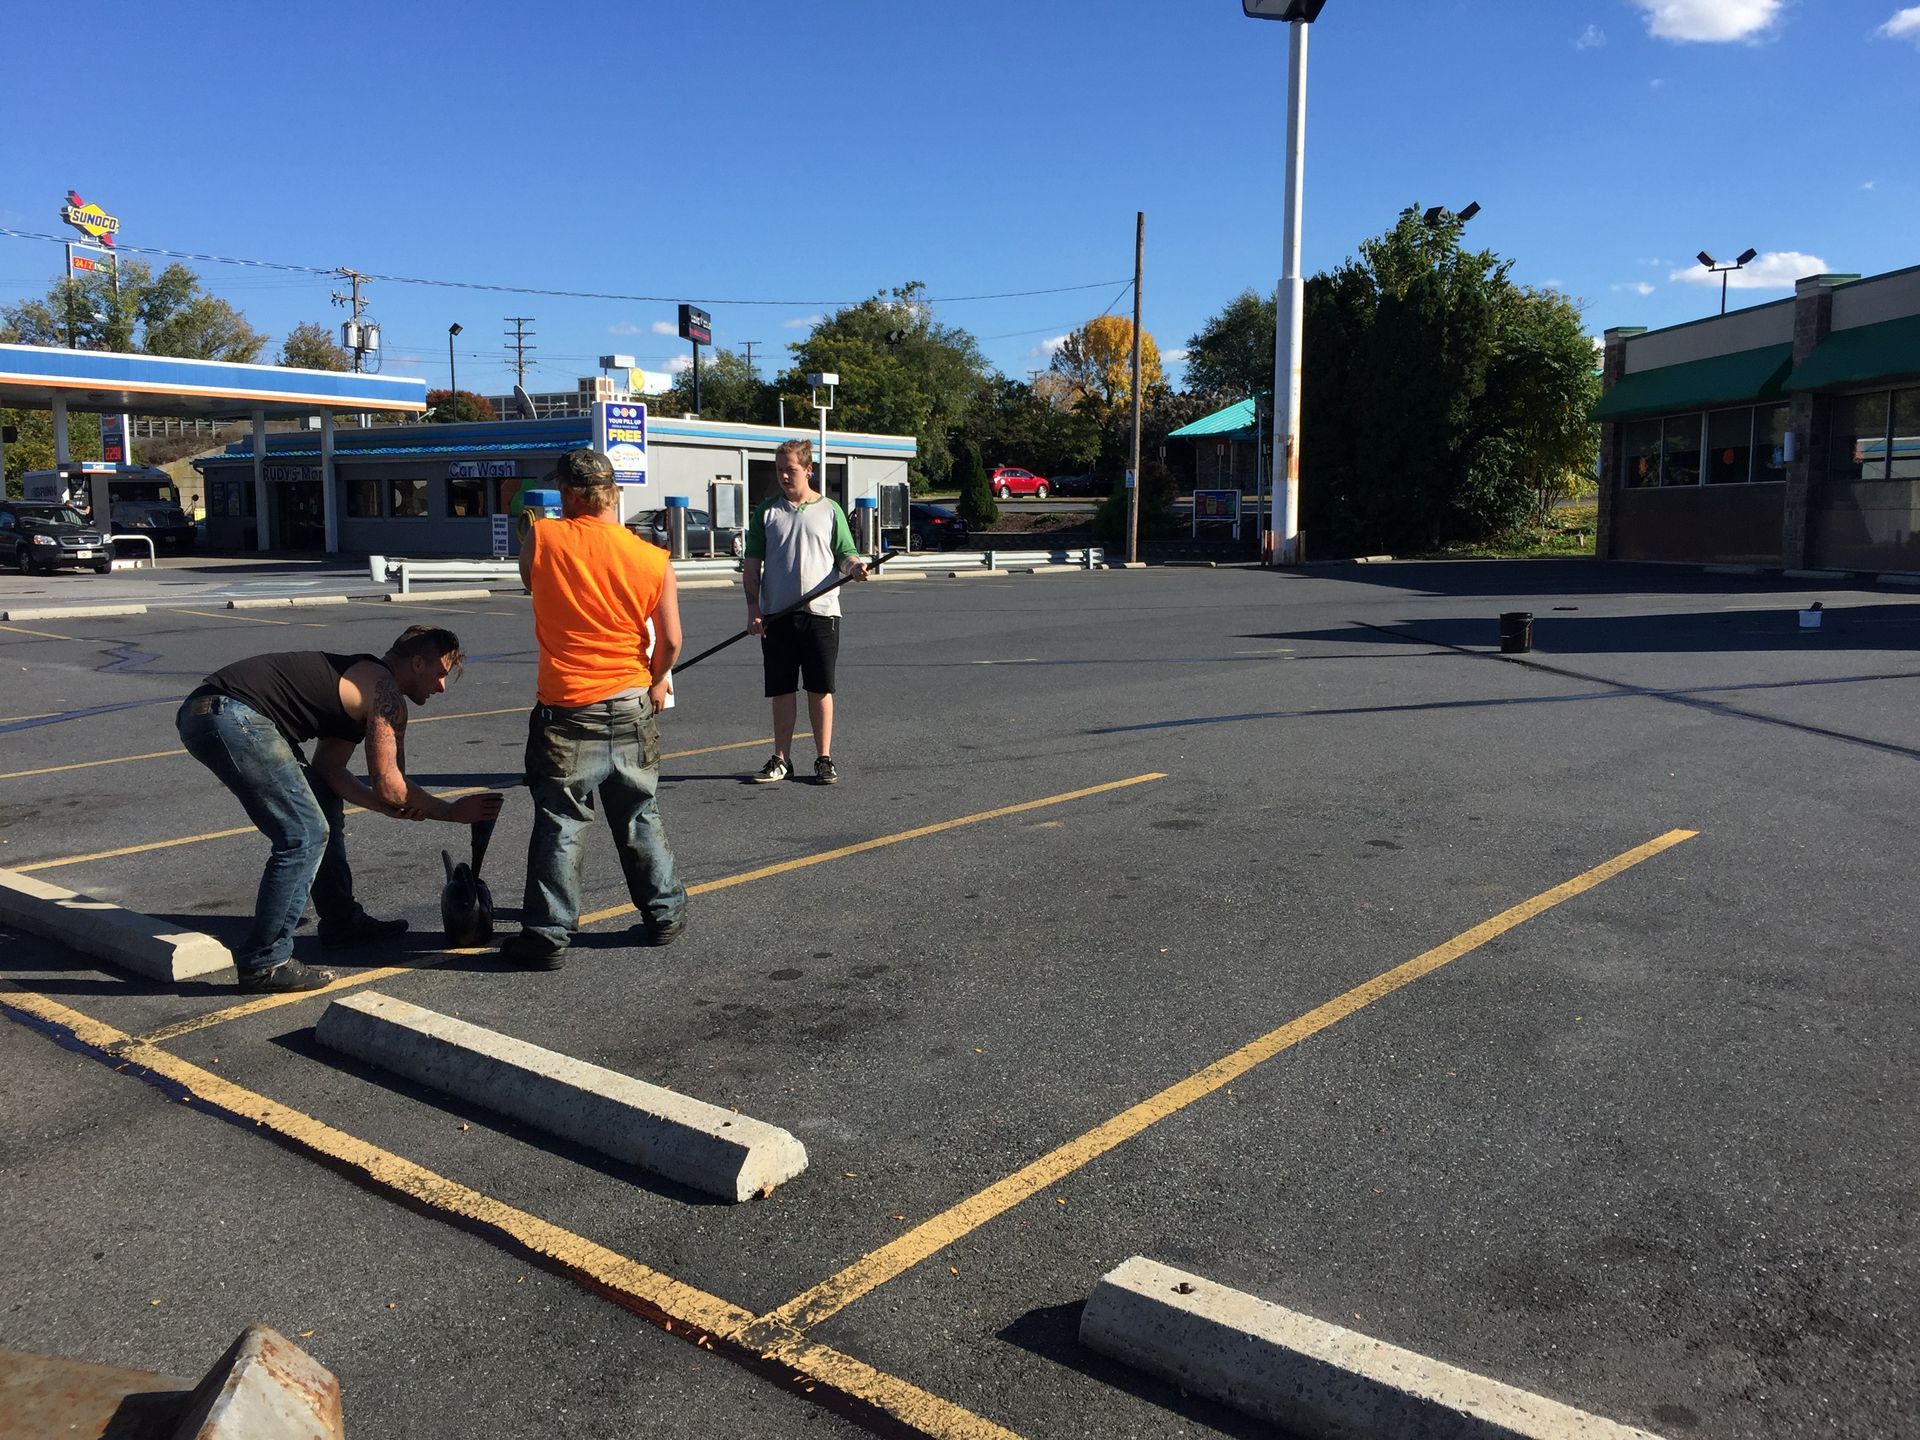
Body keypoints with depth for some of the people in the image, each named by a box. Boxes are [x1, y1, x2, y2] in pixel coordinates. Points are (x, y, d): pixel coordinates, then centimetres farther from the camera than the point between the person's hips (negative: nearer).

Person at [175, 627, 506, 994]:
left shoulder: (356, 680, 25)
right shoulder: (386, 694, -5)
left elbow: (328, 769, 22)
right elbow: (388, 786, -8)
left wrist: (391, 807, 10)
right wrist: (453, 811, 4)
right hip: (232, 718, -11)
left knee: (324, 807, 20)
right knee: (305, 835, -9)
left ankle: (342, 922, 28)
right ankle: (264, 962, -4)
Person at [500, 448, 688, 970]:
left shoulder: (541, 539, -9)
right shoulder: (653, 560, -6)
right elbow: (670, 642, -2)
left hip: (567, 710, -2)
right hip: (633, 707, 2)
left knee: (559, 824, 6)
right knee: (641, 817, 17)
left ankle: (548, 935, 10)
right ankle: (663, 914, 26)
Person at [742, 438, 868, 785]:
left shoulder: (829, 510, 6)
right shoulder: (767, 511, 8)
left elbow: (845, 554, 7)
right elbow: (753, 564, 8)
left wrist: (854, 566, -17)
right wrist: (753, 606, -1)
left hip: (821, 613, -1)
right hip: (777, 615, 1)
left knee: (820, 689, 3)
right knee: (781, 690, 6)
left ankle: (824, 759, 13)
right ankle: (781, 760, 17)